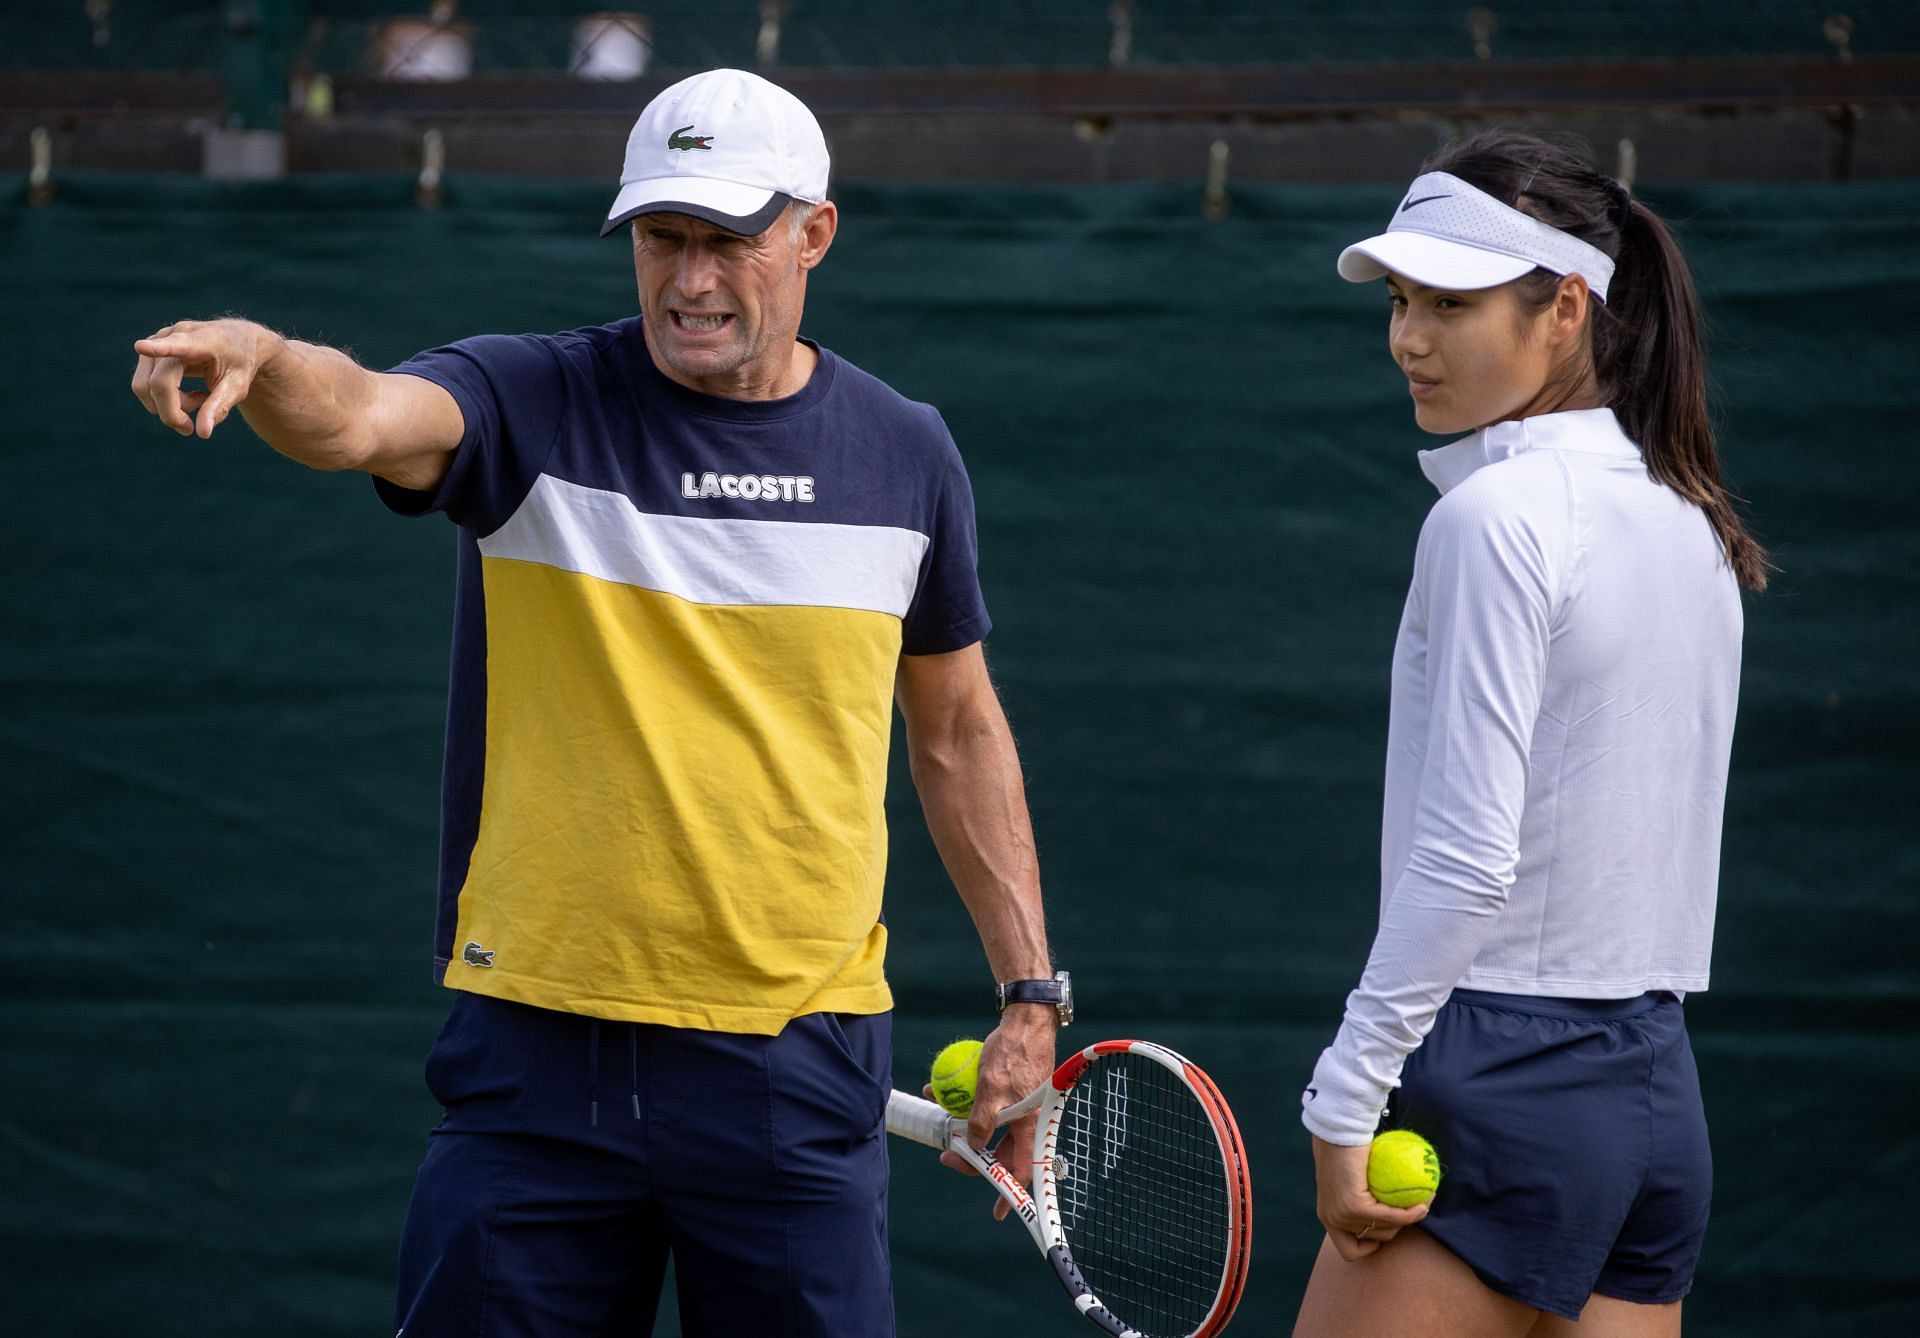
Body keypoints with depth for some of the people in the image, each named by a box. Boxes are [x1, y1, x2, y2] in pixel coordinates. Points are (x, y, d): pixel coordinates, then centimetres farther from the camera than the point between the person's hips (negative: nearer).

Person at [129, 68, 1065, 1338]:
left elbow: (958, 727, 18)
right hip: (542, 1044, -2)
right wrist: (258, 359, -47)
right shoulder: (530, 405, -3)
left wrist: (1030, 987, 15)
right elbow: (358, 414, -25)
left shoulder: (907, 455, 6)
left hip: (797, 1068, 2)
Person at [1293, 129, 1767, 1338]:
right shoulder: (1691, 522, 12)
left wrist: (1345, 1100, -15)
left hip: (1498, 1080, -8)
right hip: (1659, 1092, 8)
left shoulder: (1499, 514, -13)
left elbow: (1465, 855, -18)